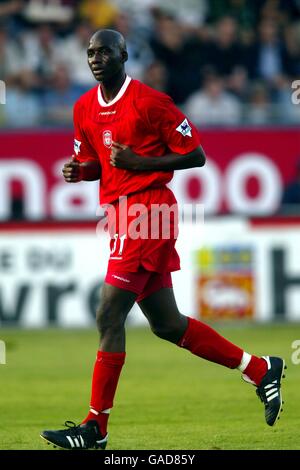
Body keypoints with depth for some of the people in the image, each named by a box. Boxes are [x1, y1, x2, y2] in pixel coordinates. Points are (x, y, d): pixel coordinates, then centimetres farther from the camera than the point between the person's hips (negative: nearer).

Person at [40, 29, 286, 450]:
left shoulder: (149, 101, -10)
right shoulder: (85, 109, 12)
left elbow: (195, 156, -7)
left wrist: (141, 162, -18)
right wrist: (78, 171, 2)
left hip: (147, 208, -9)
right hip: (121, 214, 9)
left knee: (109, 317, -12)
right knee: (167, 324, 12)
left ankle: (95, 427, -8)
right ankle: (261, 370, 24)